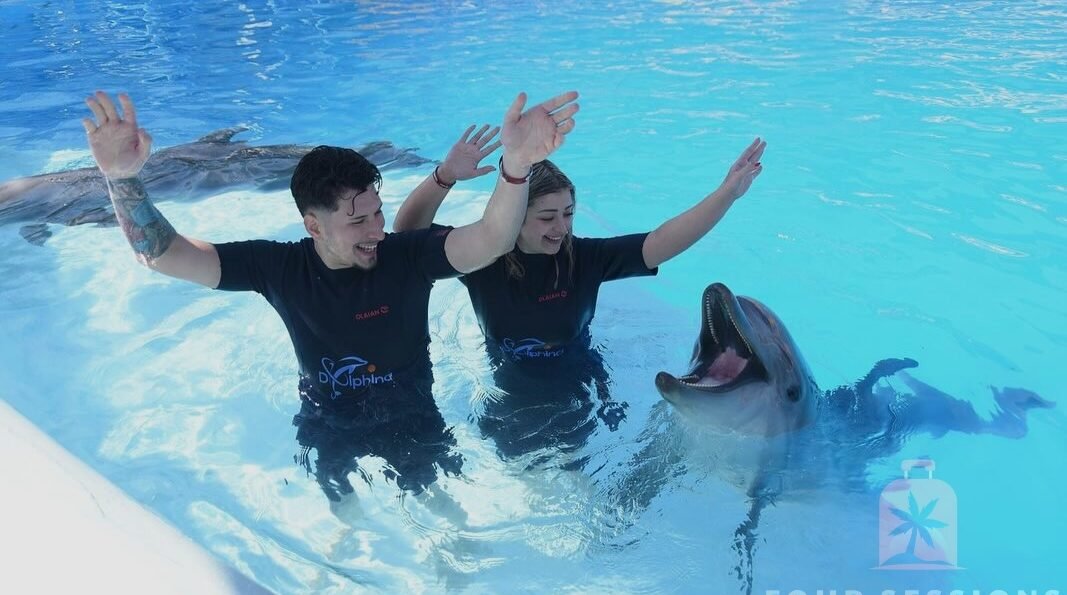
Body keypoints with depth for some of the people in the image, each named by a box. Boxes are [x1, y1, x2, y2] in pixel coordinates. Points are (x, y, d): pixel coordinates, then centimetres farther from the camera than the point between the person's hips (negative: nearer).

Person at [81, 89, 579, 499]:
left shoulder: (406, 256, -27)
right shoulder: (280, 267, -22)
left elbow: (491, 243, -43)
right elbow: (162, 254, -24)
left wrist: (515, 165, -63)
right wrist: (123, 178, -43)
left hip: (412, 427, -2)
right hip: (329, 435, 2)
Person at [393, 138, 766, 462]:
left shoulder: (583, 257, -22)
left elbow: (662, 243, -30)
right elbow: (407, 231, -27)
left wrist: (728, 191, -41)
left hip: (579, 404, -1)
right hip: (512, 413, 1)